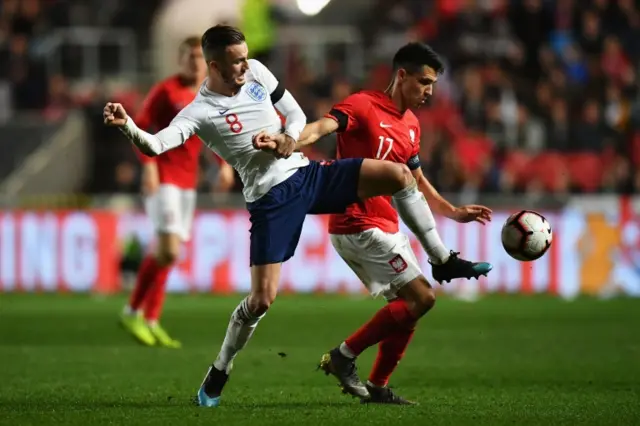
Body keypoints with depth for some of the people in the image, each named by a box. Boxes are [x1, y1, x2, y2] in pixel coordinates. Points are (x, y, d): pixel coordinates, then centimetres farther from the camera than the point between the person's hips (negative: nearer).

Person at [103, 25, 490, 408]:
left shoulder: (256, 72, 3)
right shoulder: (200, 112, -14)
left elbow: (297, 115, 12)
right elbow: (155, 146, -28)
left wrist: (287, 140, -9)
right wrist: (127, 126, -47)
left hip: (307, 173, 5)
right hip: (271, 198, -5)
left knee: (399, 175, -9)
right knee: (262, 298, -12)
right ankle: (218, 373, 11)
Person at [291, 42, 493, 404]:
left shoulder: (411, 125, 15)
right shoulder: (363, 106, -12)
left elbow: (417, 182, 27)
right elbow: (323, 126, -30)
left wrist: (454, 212, 22)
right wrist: (291, 142, -49)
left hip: (385, 228, 9)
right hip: (360, 225, -9)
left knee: (407, 305, 11)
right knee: (421, 297, -13)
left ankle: (378, 386, 18)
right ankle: (345, 357, -7)